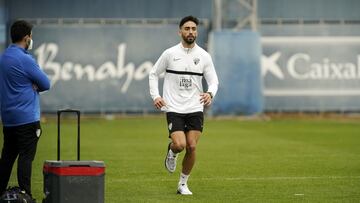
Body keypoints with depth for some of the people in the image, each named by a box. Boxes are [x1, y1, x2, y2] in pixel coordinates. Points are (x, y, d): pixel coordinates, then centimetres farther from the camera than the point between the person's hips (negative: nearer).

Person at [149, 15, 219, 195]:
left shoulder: (204, 56, 3)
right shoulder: (170, 54, -1)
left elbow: (213, 80, 5)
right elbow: (153, 74, 8)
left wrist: (210, 93, -17)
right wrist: (155, 96, -5)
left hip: (195, 108, 2)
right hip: (173, 108, -2)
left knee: (192, 147, -3)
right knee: (180, 144, -17)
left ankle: (183, 184, 15)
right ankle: (171, 152, 21)